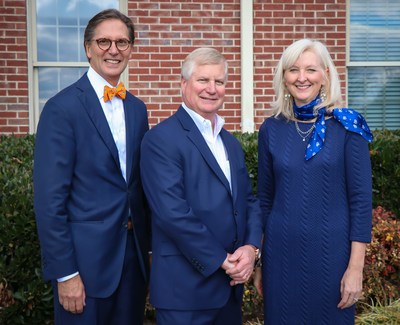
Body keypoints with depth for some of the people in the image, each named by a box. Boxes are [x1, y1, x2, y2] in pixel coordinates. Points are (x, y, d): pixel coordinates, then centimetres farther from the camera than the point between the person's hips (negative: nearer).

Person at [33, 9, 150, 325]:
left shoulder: (137, 109, 9)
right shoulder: (62, 108, -12)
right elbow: (50, 199, -14)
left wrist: (149, 245, 10)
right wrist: (64, 272, -15)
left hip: (134, 253, 6)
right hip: (86, 257, -6)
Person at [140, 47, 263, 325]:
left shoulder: (232, 143, 13)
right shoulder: (161, 139, -12)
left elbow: (249, 200, 10)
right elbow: (172, 213, -20)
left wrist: (251, 247, -8)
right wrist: (222, 259, -15)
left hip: (231, 282, 7)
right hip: (185, 286, -7)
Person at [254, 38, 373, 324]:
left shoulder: (347, 126, -6)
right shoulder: (271, 129, 3)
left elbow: (361, 198, -7)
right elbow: (265, 199, 8)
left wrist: (356, 267, -11)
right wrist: (258, 261, 8)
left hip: (331, 252, -2)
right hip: (280, 252, 3)